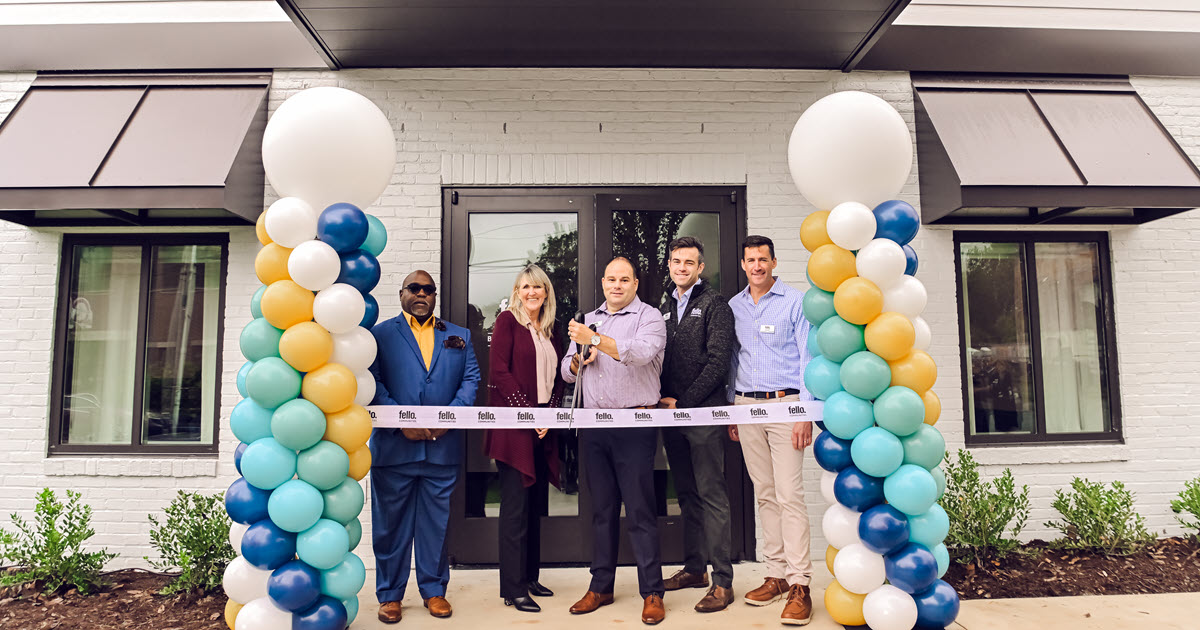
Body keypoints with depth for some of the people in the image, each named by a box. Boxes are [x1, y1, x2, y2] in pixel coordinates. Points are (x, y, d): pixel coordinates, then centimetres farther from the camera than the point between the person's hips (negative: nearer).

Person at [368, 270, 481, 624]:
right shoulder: (380, 334, 7)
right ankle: (390, 594, 22)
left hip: (443, 446, 2)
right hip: (393, 445, -1)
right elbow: (372, 382, -4)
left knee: (437, 521, 10)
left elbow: (471, 380, 5)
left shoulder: (459, 336, 14)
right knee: (391, 522, 8)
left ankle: (434, 589, 24)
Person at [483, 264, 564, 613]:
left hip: (543, 426, 6)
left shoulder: (549, 329, 16)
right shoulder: (507, 320, -3)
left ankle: (530, 577, 23)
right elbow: (499, 372, -11)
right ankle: (513, 588, 6)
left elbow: (556, 377, 15)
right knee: (516, 505, -3)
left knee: (536, 503, 11)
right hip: (513, 424, -6)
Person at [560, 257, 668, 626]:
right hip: (593, 426, 5)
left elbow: (641, 352, -20)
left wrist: (595, 340, -24)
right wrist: (580, 358, -4)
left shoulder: (649, 317, 1)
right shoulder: (588, 320, 18)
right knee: (602, 509, 12)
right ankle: (601, 587, 23)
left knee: (640, 510, -3)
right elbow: (567, 372, 18)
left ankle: (652, 593, 7)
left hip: (634, 426, -5)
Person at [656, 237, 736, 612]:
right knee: (686, 494, 13)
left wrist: (682, 403, -12)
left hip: (704, 413, -6)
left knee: (711, 495, -3)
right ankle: (694, 568, 25)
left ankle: (722, 581, 4)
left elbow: (718, 362, -11)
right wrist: (661, 400, 1)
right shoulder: (665, 308, 15)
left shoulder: (714, 305, -3)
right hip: (671, 413, 6)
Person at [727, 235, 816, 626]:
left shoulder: (795, 302, -1)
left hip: (784, 405, -5)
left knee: (789, 495, -8)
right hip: (747, 406, 5)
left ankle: (799, 584, -2)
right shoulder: (733, 307, 13)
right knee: (764, 494, 9)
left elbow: (808, 359, -4)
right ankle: (776, 575, 18)